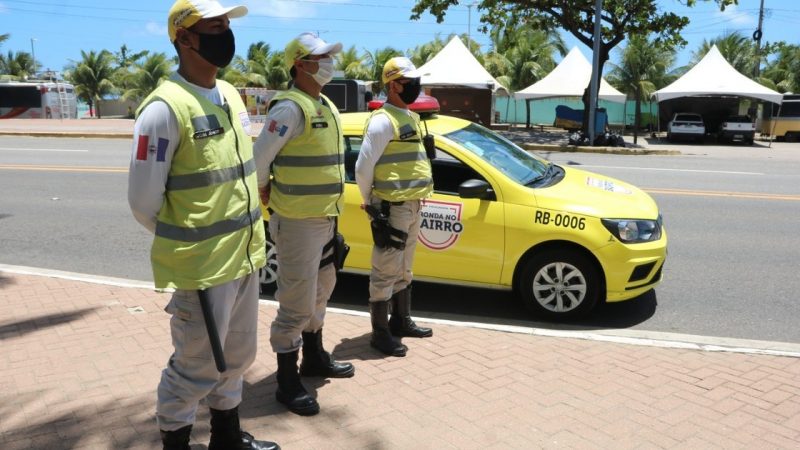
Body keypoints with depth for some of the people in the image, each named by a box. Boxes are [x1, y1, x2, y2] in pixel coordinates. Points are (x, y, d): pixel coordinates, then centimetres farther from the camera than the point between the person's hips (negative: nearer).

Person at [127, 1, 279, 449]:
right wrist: (185, 241, 0)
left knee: (238, 356, 21)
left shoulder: (231, 95, 9)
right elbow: (143, 200, -14)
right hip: (202, 266, -8)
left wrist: (245, 235, 14)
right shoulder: (165, 108, -17)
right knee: (196, 366, 7)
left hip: (244, 257, 8)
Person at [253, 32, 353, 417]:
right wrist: (268, 198, -4)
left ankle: (315, 358, 39)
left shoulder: (327, 107, 13)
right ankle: (287, 382, 12)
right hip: (297, 222, -9)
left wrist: (330, 213, 16)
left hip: (325, 219, 10)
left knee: (319, 292, 21)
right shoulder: (290, 107, -17)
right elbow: (258, 159, -17)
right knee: (297, 303, -2)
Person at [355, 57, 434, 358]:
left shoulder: (409, 117, 15)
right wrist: (371, 203, -8)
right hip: (392, 208, -9)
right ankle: (380, 334, 9)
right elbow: (363, 167, -17)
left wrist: (415, 200, 16)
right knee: (385, 273, -1)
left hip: (412, 206, 9)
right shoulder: (383, 120, -15)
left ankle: (401, 322, 33)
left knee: (403, 270, 19)